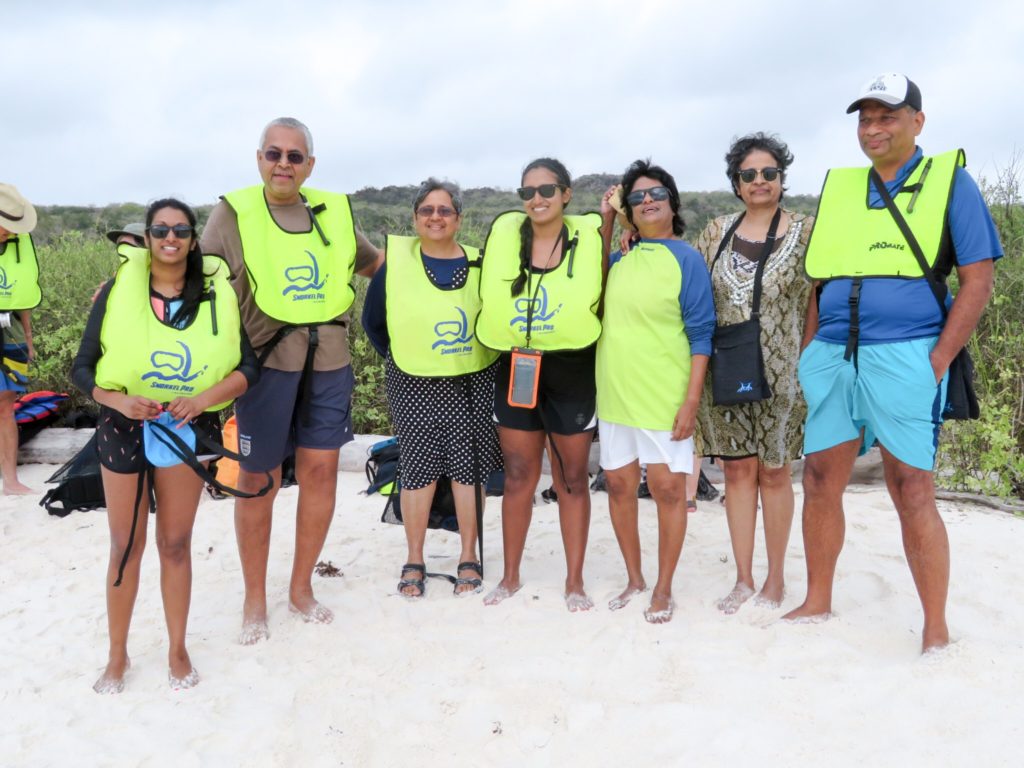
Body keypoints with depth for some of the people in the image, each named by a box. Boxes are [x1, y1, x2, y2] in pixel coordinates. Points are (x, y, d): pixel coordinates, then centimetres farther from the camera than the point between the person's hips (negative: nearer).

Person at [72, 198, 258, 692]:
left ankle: (178, 650, 27)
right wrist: (120, 400, -20)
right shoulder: (118, 291, -5)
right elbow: (83, 368, -2)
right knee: (126, 546, 10)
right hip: (124, 428, 0)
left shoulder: (216, 295, -3)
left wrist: (204, 397, -20)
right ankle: (117, 655, 27)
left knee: (176, 544, 11)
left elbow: (248, 367, -4)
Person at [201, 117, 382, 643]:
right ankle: (255, 599, 22)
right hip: (266, 360, -3)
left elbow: (376, 263, 25)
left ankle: (301, 587, 26)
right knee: (258, 479, 4)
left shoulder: (334, 211, 10)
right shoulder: (234, 212, -1)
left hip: (329, 362, 4)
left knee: (320, 470, 7)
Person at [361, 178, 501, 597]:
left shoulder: (479, 265, 1)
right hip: (414, 386, -1)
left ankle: (469, 558, 18)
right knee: (418, 466, 2)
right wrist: (399, 358, 6)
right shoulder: (395, 263, -3)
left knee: (469, 466, 4)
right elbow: (372, 321, 7)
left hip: (472, 383, 1)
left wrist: (489, 357, 2)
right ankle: (414, 561, 16)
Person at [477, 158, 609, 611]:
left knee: (572, 478, 8)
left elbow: (605, 292, -3)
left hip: (571, 371, -2)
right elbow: (490, 296, 10)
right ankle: (510, 576, 25)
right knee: (518, 476, 11)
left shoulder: (589, 236, -5)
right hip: (514, 370, 2)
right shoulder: (504, 232, 1)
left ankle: (574, 581, 20)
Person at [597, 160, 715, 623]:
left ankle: (663, 589, 17)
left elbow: (700, 333, -7)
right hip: (615, 393, 5)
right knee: (619, 485, 10)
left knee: (668, 488, 2)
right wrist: (605, 221, 11)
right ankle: (634, 579, 27)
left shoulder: (686, 258, -5)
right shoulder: (619, 258, 9)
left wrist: (691, 400, -16)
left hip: (664, 395, -5)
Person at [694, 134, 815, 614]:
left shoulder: (805, 231, 1)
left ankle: (775, 579, 20)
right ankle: (743, 579, 16)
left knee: (773, 471, 6)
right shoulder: (716, 232, 8)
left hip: (780, 372, -2)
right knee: (737, 469, 5)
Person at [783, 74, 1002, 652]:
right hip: (834, 360, 5)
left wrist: (937, 364, -11)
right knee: (820, 483, 8)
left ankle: (936, 632, 9)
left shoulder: (949, 181, 3)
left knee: (913, 495, -3)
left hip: (903, 358, -5)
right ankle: (817, 603, 25)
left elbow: (978, 282, -3)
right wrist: (814, 356, 11)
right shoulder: (838, 187, 16)